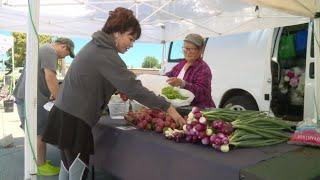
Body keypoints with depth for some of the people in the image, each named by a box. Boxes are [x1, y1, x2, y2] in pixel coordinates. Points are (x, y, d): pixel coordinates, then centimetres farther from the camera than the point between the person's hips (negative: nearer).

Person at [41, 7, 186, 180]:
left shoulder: (95, 46, 10)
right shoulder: (105, 54, -20)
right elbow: (133, 87, -24)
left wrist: (119, 89, 6)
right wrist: (167, 107, -21)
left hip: (66, 113, 10)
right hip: (73, 119, -10)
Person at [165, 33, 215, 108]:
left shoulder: (203, 69, -12)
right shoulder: (182, 63, 12)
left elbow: (202, 93, -24)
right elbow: (170, 74, 24)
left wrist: (182, 83, -36)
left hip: (199, 110, -7)